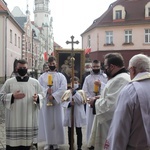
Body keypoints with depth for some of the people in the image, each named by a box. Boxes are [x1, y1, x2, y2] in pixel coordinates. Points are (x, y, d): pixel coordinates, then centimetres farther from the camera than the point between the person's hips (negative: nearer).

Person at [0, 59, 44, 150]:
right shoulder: (9, 82, 5)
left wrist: (37, 98, -15)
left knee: (27, 139, 2)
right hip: (14, 118, -1)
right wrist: (12, 96, -13)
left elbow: (41, 95, 7)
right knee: (13, 140, -2)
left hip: (29, 118, 1)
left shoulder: (35, 82, 7)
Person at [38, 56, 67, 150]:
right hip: (45, 102, 1)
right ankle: (48, 142, 11)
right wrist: (46, 90, -19)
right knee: (47, 122, 2)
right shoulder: (43, 76, 10)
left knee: (57, 122, -2)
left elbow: (63, 88, -8)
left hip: (57, 102, -1)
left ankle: (56, 142, 7)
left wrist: (53, 96, -17)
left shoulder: (61, 76, 5)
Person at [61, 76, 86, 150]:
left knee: (78, 131, 5)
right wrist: (69, 104, -21)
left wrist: (74, 92, -23)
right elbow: (63, 102, -2)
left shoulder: (81, 92, 0)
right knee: (70, 131, 11)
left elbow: (81, 101, -16)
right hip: (69, 114, 2)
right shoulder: (67, 92, 3)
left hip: (78, 114, -1)